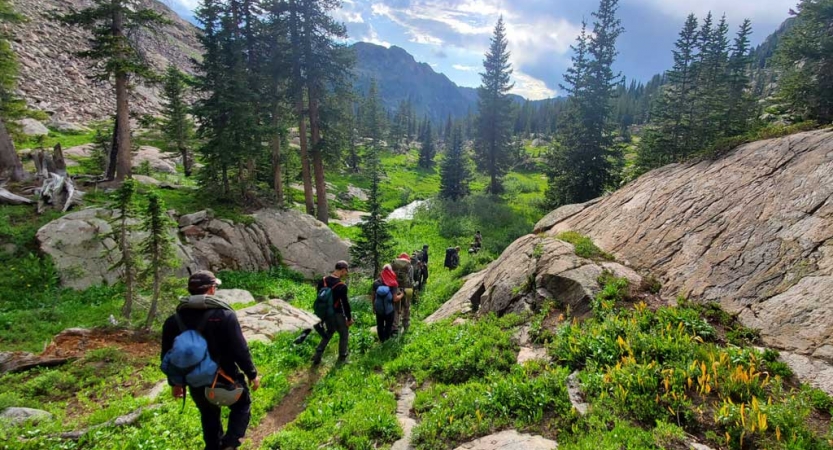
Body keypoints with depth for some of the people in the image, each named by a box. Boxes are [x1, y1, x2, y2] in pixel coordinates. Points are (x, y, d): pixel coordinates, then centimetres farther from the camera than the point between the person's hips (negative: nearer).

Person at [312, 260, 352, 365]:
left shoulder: (322, 281, -3)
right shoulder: (342, 286, -23)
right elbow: (345, 303, -16)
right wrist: (349, 318, -4)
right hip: (337, 315, -6)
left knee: (329, 332, 27)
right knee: (344, 334, 15)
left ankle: (318, 355, 21)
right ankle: (342, 357, 21)